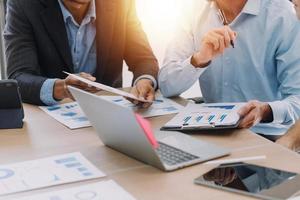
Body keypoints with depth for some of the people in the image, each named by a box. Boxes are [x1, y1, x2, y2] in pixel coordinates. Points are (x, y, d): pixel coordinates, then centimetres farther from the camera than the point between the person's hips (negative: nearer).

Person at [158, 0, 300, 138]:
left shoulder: (281, 14, -14)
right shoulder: (198, 12, -2)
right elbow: (167, 85, -8)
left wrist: (266, 111, -35)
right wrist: (199, 59, -25)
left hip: (266, 138, -5)